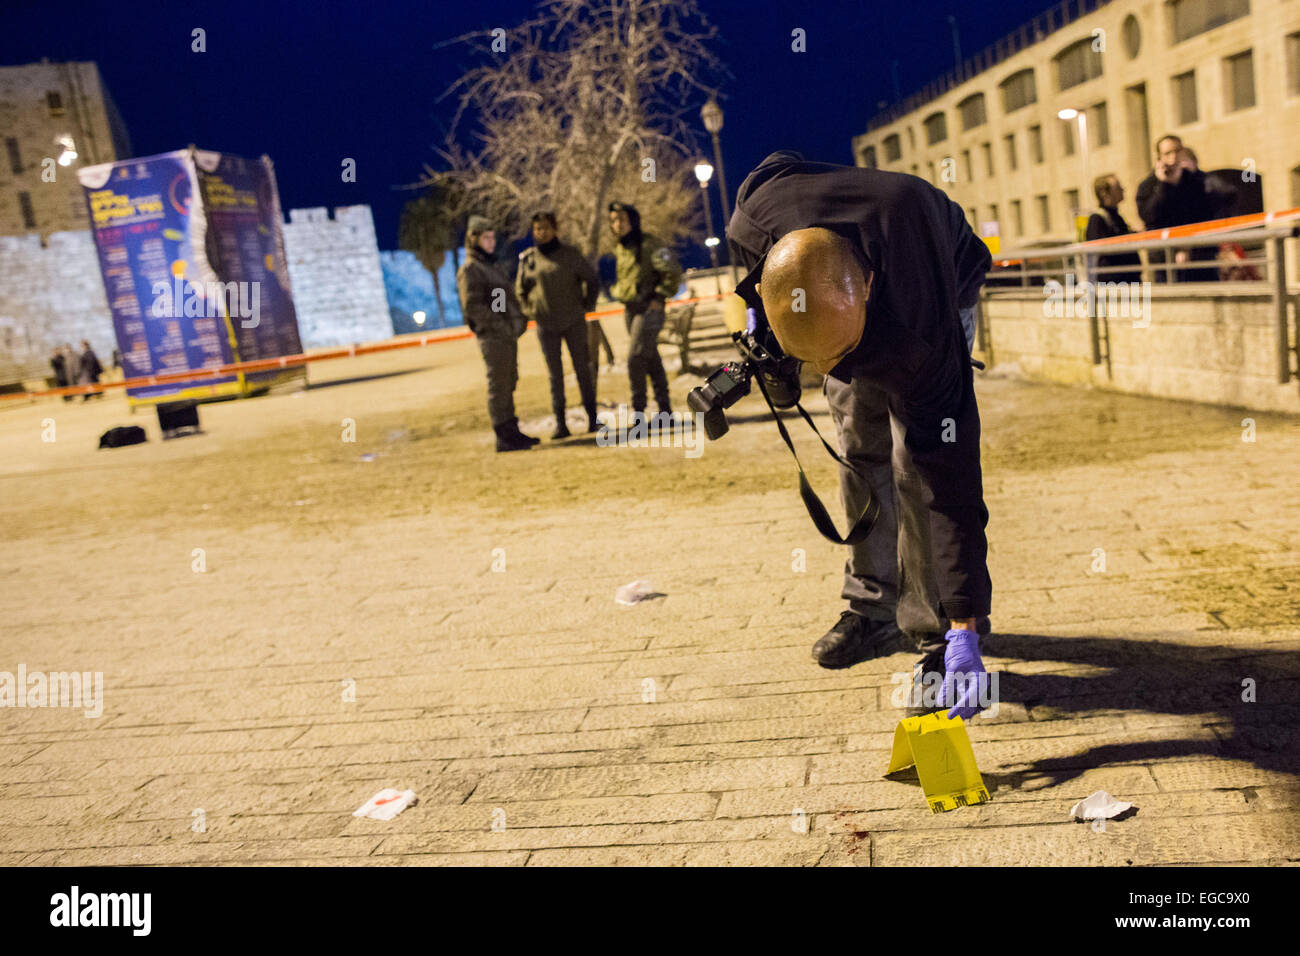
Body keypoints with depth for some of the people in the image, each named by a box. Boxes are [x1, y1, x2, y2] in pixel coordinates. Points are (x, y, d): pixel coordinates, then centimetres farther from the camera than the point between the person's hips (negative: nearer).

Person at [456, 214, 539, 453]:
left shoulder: (492, 266, 19)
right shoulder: (469, 269, -10)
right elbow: (473, 306, -18)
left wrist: (518, 320, 10)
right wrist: (501, 324, -20)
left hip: (508, 335, 9)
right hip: (492, 337, -9)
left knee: (508, 384, 14)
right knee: (498, 385, -6)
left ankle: (512, 431, 22)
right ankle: (504, 437, -3)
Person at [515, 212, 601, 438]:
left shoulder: (569, 254, -3)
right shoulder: (527, 258, 2)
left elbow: (592, 279, 5)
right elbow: (520, 289, 16)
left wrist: (586, 306, 3)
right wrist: (530, 311, 7)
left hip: (574, 322, -1)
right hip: (545, 326, 1)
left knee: (582, 368, 3)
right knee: (555, 374, 1)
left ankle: (592, 418, 10)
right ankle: (560, 424, 2)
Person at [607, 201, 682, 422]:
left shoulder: (651, 244, -13)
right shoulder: (620, 249, 12)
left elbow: (673, 272, -17)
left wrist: (660, 298, -16)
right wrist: (620, 295, 13)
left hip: (649, 308, -8)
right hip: (630, 310, 8)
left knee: (636, 358, -13)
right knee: (652, 360, 12)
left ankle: (638, 409, -5)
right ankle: (665, 410, 18)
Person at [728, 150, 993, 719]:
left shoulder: (918, 332, -48)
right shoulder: (752, 217, -39)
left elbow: (950, 478, -43)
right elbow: (779, 165, -11)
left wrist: (965, 630, -42)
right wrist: (760, 332, -12)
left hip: (942, 284, -4)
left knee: (917, 459, -20)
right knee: (860, 449, 5)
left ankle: (940, 634, -9)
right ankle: (873, 610, 17)